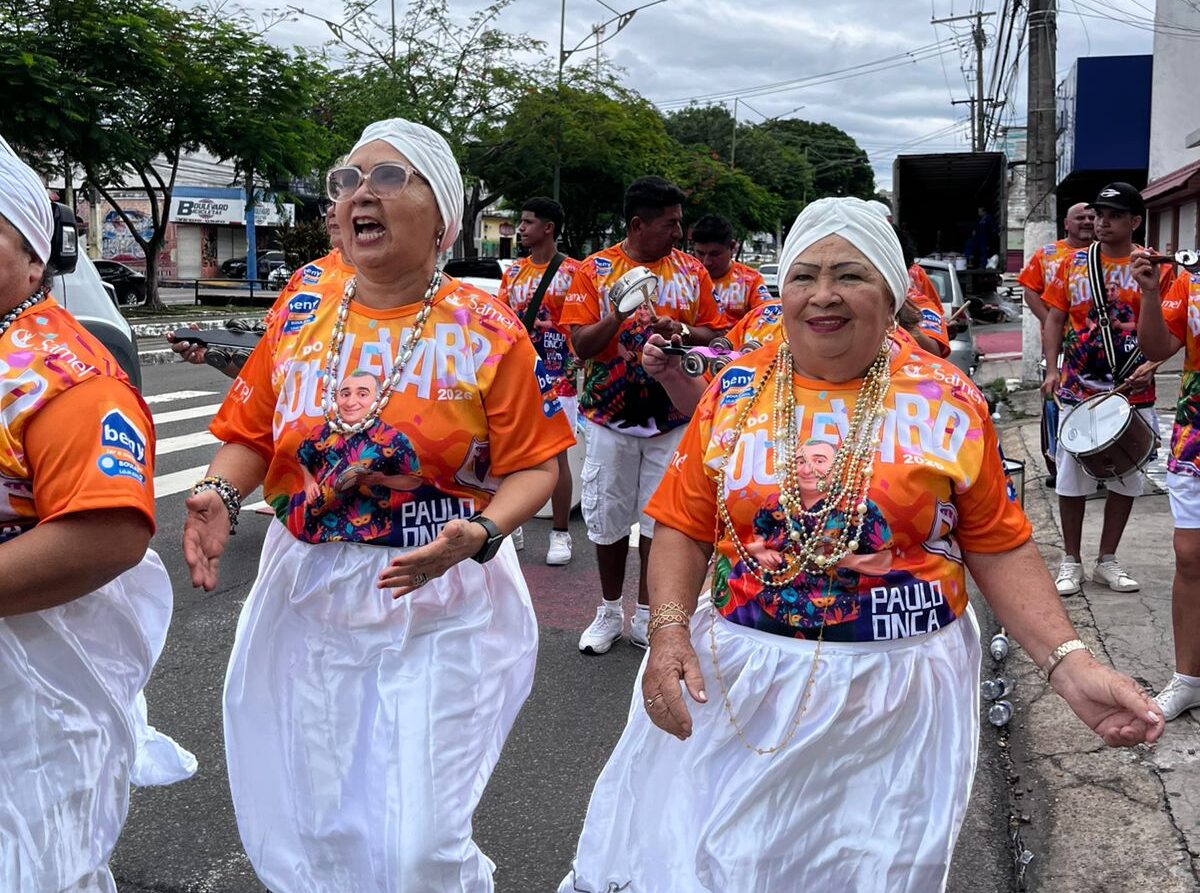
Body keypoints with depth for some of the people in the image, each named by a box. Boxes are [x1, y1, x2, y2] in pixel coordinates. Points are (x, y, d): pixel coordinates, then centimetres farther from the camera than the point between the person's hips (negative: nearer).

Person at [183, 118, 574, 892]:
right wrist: (219, 494, -10)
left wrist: (481, 534, -24)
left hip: (439, 605, -4)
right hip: (306, 597, 4)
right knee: (306, 825, 15)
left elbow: (535, 465, -6)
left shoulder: (487, 331, -8)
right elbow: (251, 436, 10)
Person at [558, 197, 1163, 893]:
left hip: (897, 690, -1)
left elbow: (1000, 548, 0)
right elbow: (684, 527, 3)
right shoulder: (735, 391, 1)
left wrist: (1070, 663, -11)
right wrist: (669, 630, -12)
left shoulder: (951, 405, -4)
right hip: (740, 679, 2)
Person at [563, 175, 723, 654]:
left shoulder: (691, 270, 4)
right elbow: (581, 345, -8)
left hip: (672, 417, 1)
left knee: (659, 519, 6)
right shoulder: (595, 269, -3)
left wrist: (680, 332, -12)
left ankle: (646, 616, 22)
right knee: (609, 519, 8)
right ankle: (609, 612, 26)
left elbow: (711, 335, 9)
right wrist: (620, 314, -24)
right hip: (611, 416, -1)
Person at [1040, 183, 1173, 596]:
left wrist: (1151, 365, -16)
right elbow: (1054, 318, 6)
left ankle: (1108, 561, 23)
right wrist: (1051, 369, -6)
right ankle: (1071, 561, 17)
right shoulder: (1074, 263, 4)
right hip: (1078, 390, 0)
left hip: (1132, 392, 0)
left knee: (1126, 477, 9)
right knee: (1071, 478, 4)